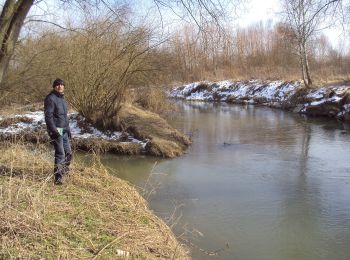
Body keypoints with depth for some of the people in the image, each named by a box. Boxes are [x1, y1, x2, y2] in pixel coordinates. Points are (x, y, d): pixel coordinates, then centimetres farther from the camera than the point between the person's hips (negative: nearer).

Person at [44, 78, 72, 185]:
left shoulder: (62, 98, 17)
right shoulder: (50, 98, -11)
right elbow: (48, 116, -16)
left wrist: (68, 129, 22)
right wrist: (54, 130, -22)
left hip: (64, 130, 9)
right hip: (56, 130, -9)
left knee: (68, 152, 12)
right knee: (60, 154, -11)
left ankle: (64, 170, 31)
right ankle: (58, 178, -6)